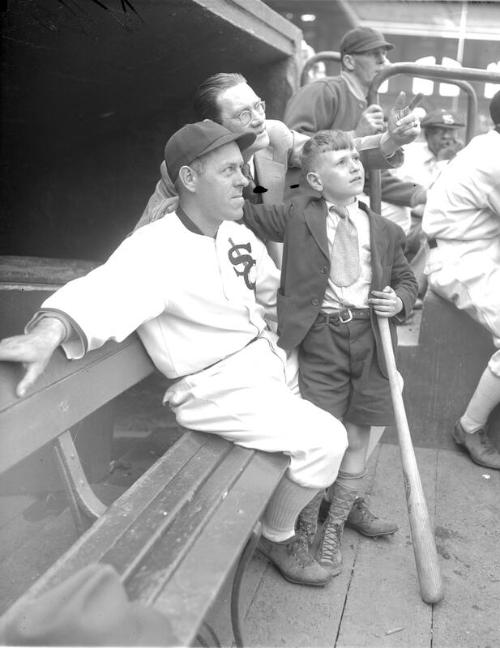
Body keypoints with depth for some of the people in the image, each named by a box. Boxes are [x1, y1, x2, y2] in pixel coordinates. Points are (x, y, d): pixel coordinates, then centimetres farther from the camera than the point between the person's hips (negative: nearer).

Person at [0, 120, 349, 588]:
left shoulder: (236, 234, 1)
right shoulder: (158, 249, -24)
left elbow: (271, 289, 15)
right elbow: (113, 289, -43)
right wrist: (50, 330, -61)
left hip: (265, 358, 9)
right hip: (218, 388, -9)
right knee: (323, 439, -17)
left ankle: (314, 486, 41)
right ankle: (278, 537, 10)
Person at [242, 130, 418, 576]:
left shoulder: (384, 230, 10)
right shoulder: (299, 218, 1)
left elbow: (406, 279, 20)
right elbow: (246, 214, 5)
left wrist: (400, 300, 0)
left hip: (369, 338, 3)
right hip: (320, 338, -3)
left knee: (358, 437, 11)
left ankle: (342, 514, 35)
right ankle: (307, 525, 20)